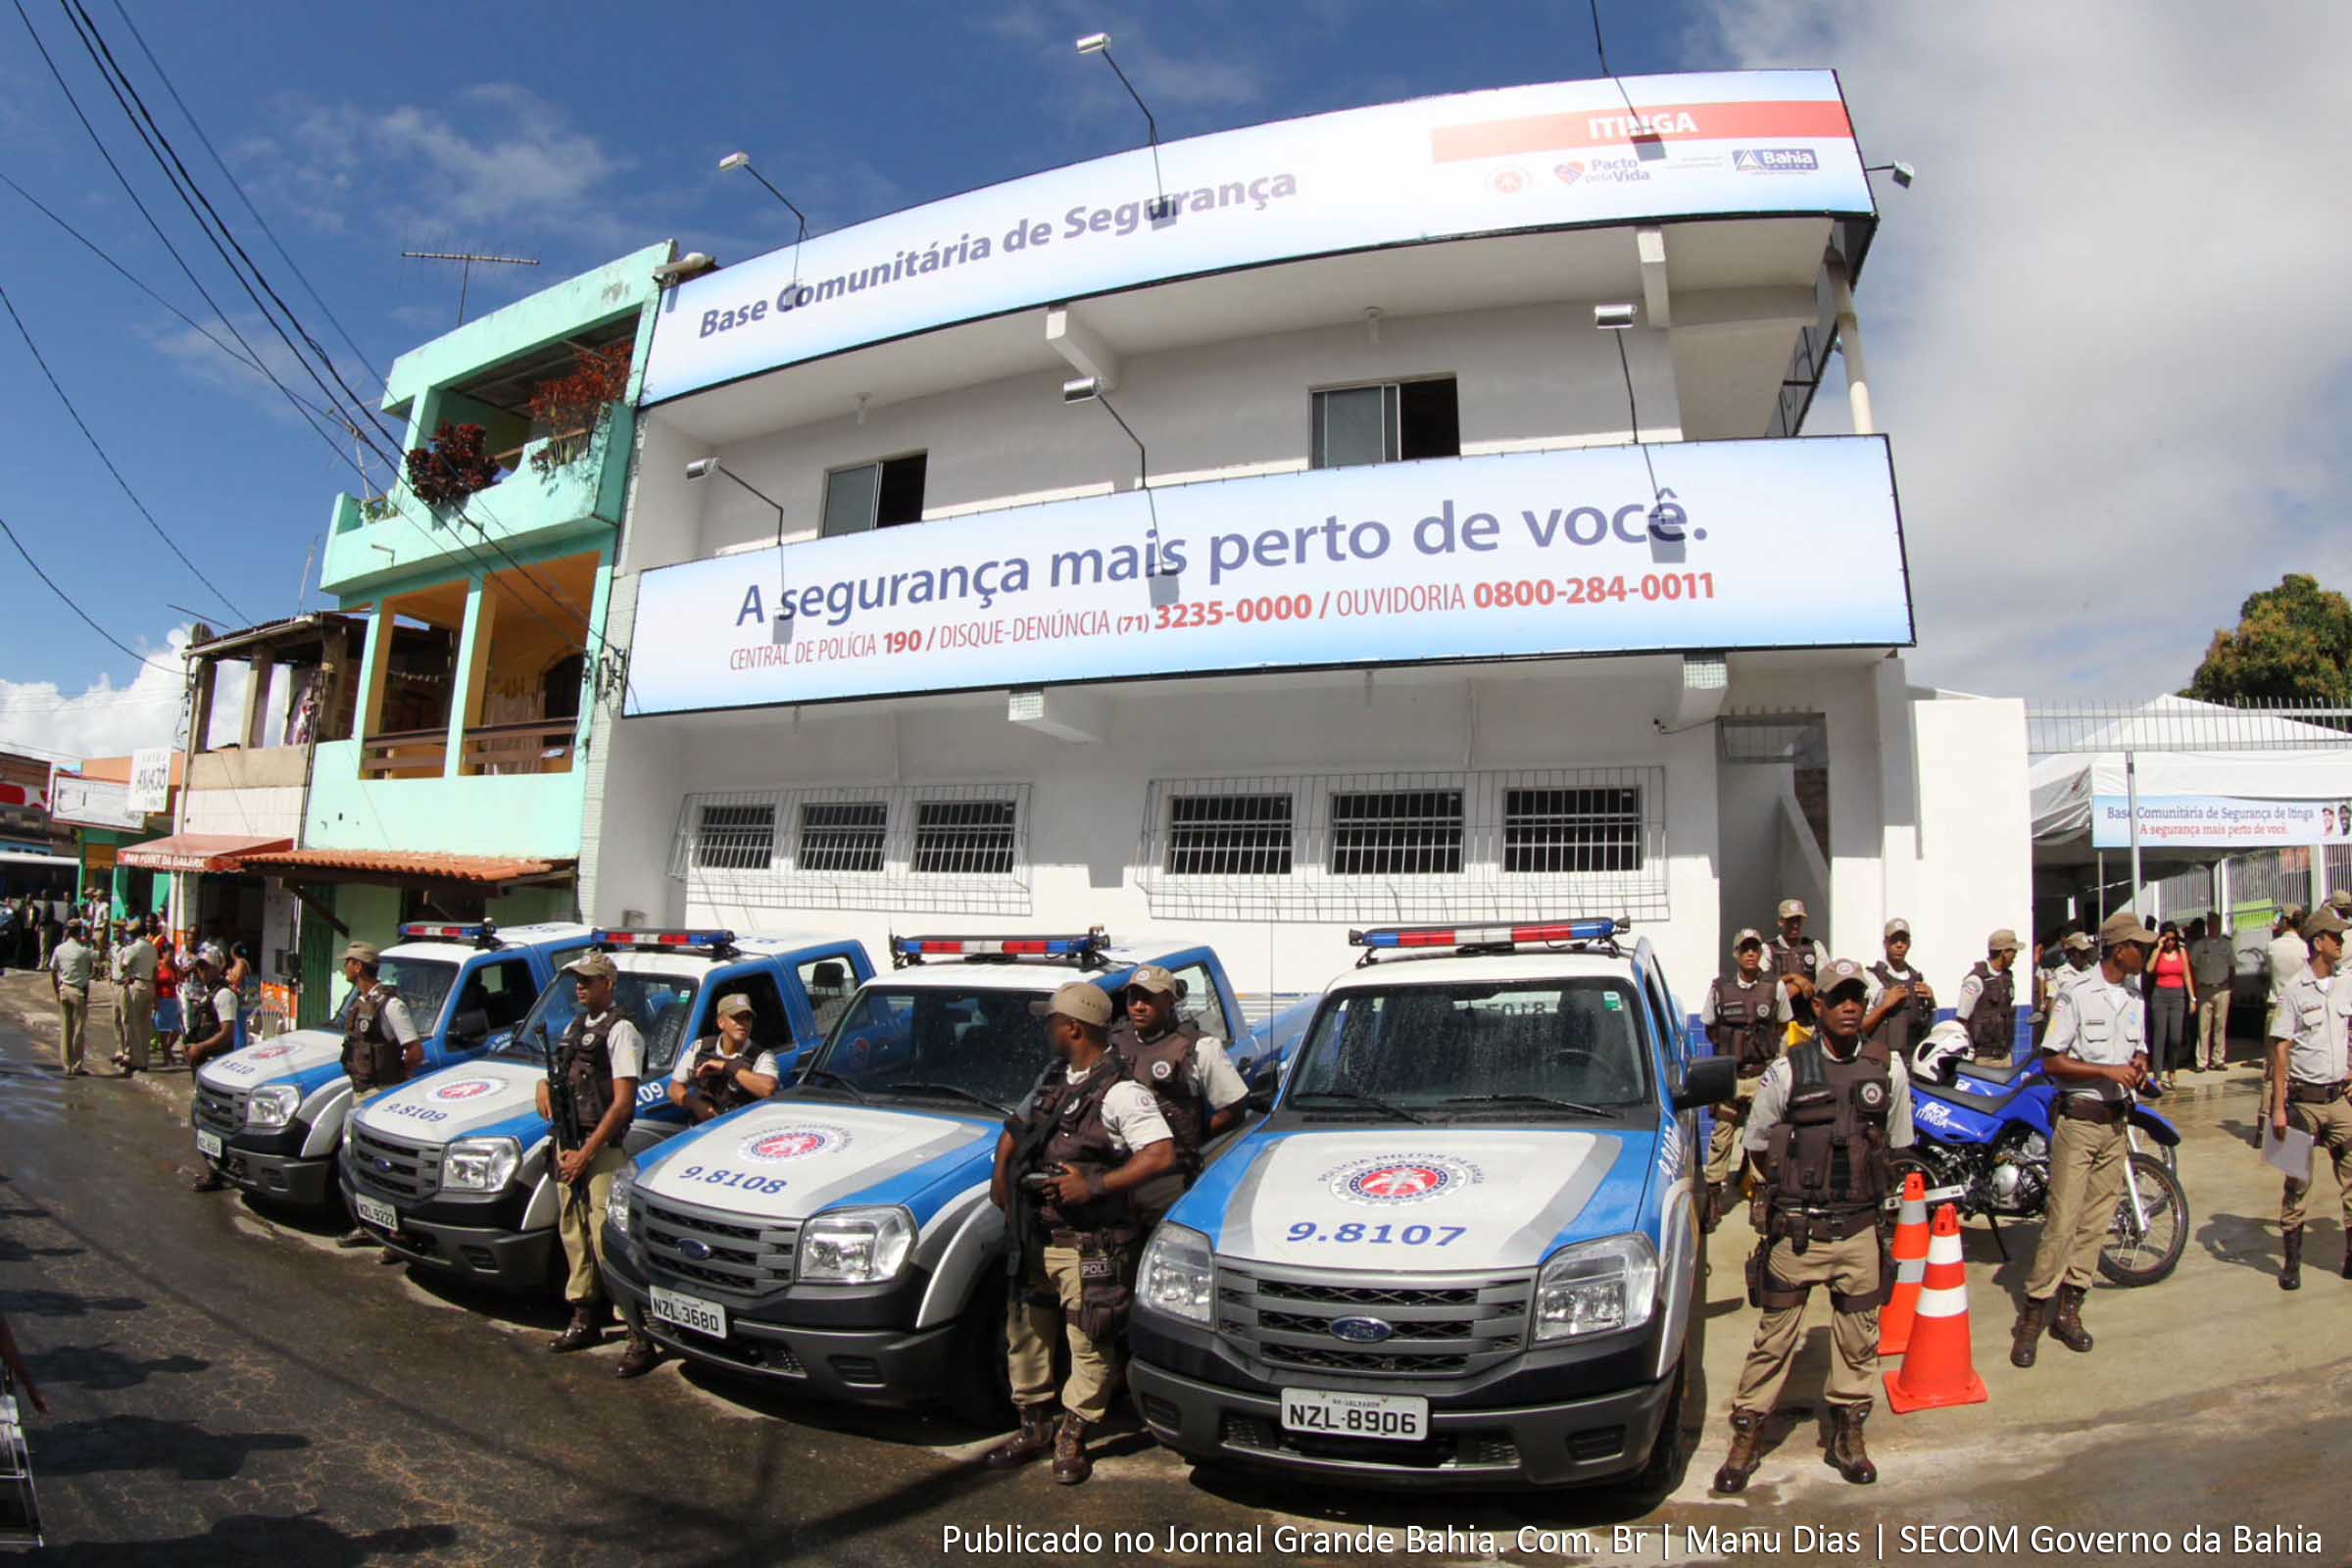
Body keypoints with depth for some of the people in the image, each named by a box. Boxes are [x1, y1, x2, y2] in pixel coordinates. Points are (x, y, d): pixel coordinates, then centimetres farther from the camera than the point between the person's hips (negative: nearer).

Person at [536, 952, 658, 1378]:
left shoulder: (620, 1030, -10)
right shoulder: (575, 1026, 16)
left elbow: (623, 1103, -15)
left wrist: (586, 1153, -15)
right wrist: (547, 1085, 7)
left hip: (603, 1148, -9)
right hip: (568, 1143, 9)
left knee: (608, 1239, -13)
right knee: (574, 1233, 14)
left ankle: (641, 1337, -10)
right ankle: (584, 1320, 27)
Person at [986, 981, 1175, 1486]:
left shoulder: (1121, 1093, -15)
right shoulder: (1053, 1079, 12)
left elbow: (1162, 1155, -25)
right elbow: (1015, 1128, 27)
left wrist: (1094, 1185, -26)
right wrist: (1000, 1174, 13)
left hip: (1089, 1246, -8)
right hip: (1033, 1237, 8)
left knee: (1090, 1344, 2)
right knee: (1024, 1331, 16)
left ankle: (1071, 1439, 19)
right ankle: (1034, 1427, 32)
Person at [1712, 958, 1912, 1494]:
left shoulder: (1889, 1069, 2)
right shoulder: (1786, 1072, -4)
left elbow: (1896, 1145, 16)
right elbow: (1757, 1145, 6)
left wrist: (1867, 1191, 13)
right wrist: (1795, 1190, 8)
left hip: (1859, 1229, 2)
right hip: (1795, 1231, -2)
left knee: (1859, 1339, 12)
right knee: (1774, 1338, 4)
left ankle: (1849, 1435, 29)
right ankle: (1746, 1437, 15)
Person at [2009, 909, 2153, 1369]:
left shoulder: (2135, 1000, 11)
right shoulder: (2076, 994, -11)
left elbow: (2139, 1050, 22)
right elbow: (2052, 1061, -13)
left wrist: (2139, 1065, 0)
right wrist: (2108, 1070, -21)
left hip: (2116, 1122, 7)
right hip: (2078, 1120, -7)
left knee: (2096, 1221, 9)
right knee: (2062, 1222, -7)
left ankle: (2068, 1309, 19)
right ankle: (2031, 1316, 0)